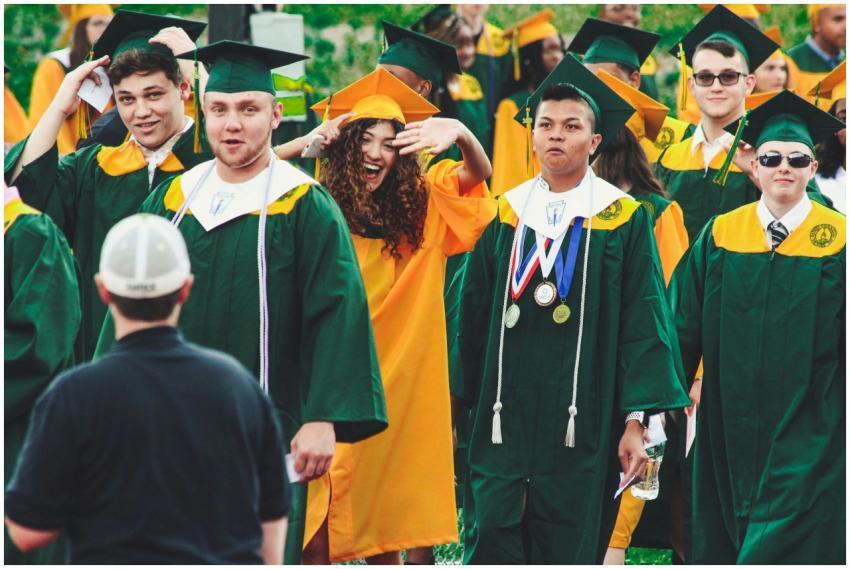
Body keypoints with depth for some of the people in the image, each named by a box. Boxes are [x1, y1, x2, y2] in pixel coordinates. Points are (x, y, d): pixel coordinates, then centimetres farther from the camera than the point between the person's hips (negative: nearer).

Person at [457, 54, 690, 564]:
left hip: (580, 425, -2)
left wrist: (638, 421, -11)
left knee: (569, 553, 1)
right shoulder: (506, 216, 10)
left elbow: (645, 327, -4)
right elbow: (473, 316, 13)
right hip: (505, 421, 2)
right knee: (494, 547, -4)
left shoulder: (624, 220, 1)